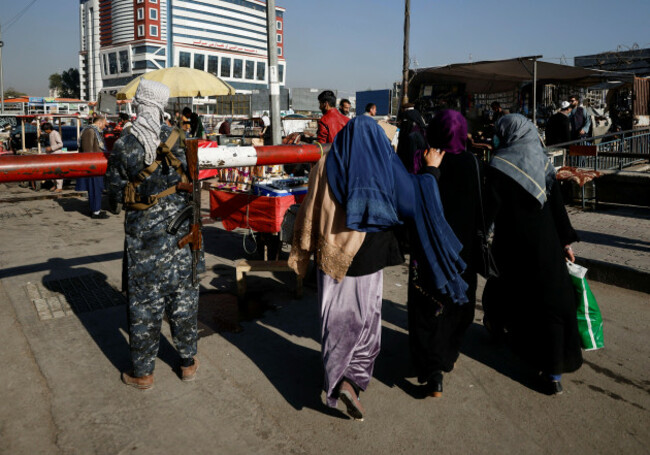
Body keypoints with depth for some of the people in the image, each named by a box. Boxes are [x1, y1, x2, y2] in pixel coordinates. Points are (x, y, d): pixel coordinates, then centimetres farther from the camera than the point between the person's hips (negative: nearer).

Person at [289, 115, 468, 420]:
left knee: (335, 319, 15)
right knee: (365, 319, 12)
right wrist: (430, 170, 17)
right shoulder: (385, 166, -5)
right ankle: (351, 380, 0)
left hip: (332, 257, 2)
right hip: (367, 258, -2)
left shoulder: (326, 165, -1)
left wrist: (302, 254, 9)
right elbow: (414, 199, 1)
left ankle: (335, 380, 26)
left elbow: (310, 212, 0)